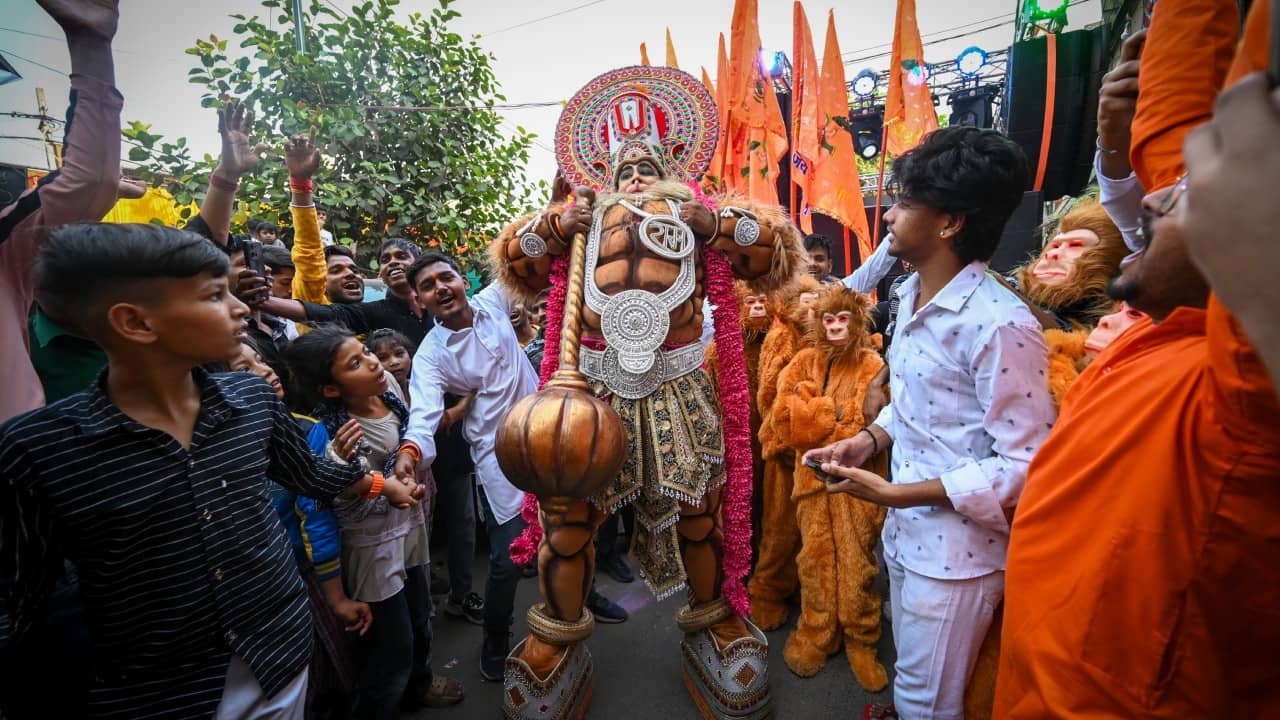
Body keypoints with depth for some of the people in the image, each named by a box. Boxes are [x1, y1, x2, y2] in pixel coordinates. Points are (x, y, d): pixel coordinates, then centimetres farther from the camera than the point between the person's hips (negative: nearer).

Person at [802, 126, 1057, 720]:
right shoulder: (911, 296, 2)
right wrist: (867, 441, -3)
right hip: (905, 529, 7)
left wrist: (896, 493, -22)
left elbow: (1026, 464, -22)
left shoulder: (1001, 326, -25)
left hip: (956, 549, -7)